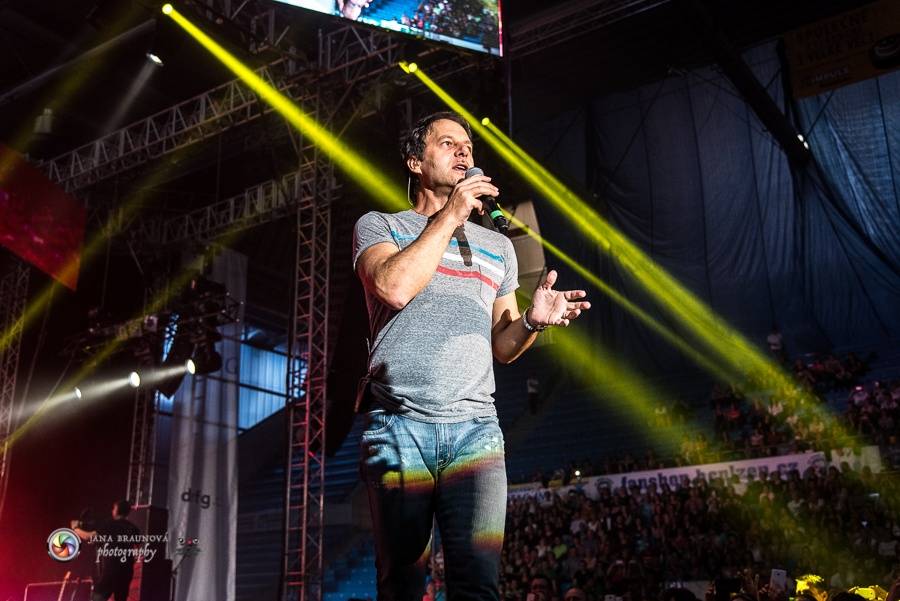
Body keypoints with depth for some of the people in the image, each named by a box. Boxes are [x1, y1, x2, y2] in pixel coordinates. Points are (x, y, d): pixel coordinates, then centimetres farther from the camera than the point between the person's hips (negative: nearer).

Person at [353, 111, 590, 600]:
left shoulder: (497, 247, 23)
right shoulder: (379, 226, 12)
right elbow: (395, 286, -11)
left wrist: (532, 322, 1)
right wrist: (449, 217, -4)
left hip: (475, 429, 3)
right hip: (398, 426, -2)